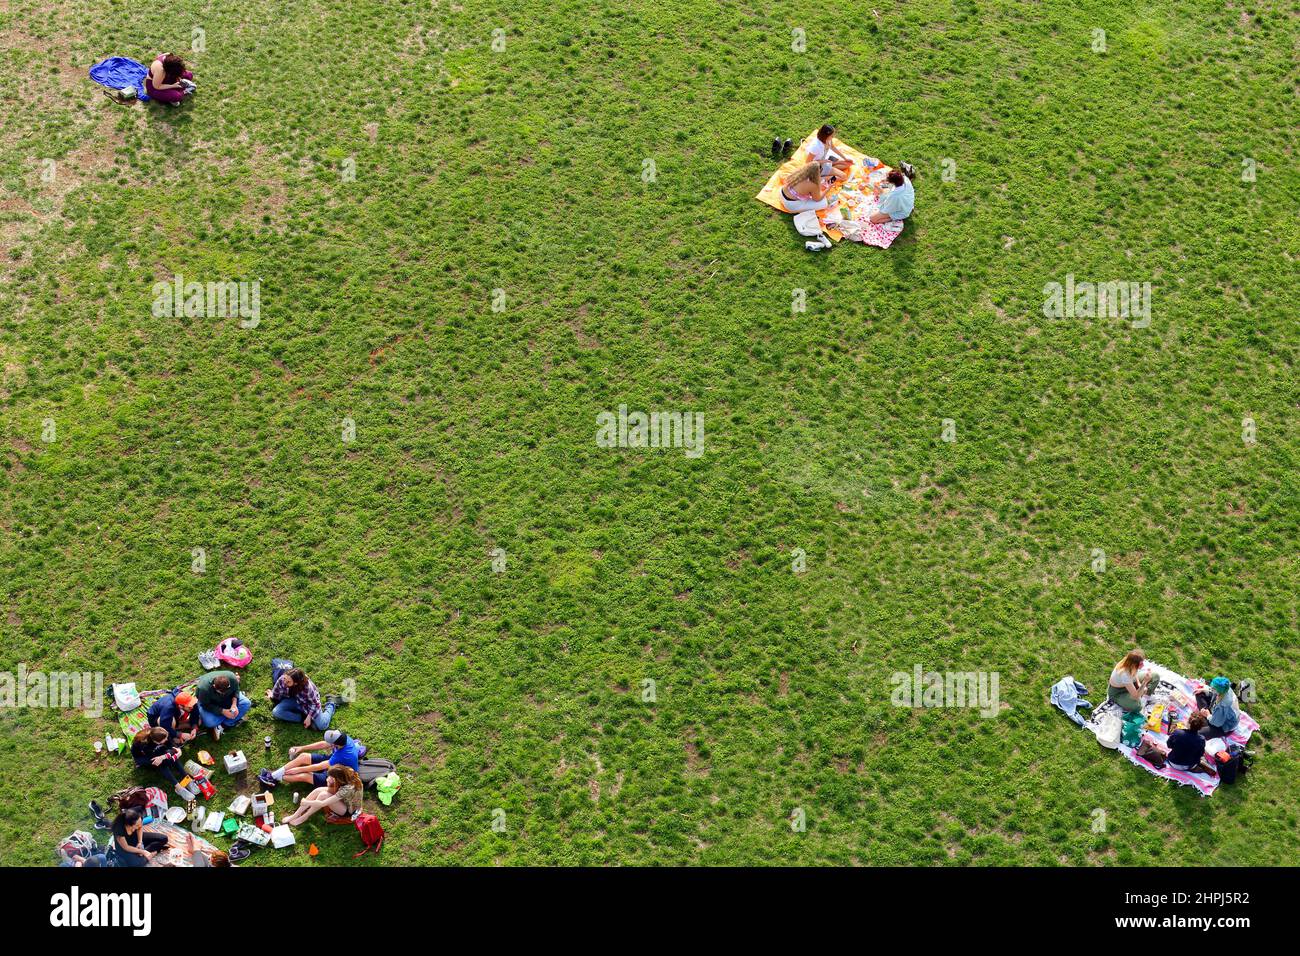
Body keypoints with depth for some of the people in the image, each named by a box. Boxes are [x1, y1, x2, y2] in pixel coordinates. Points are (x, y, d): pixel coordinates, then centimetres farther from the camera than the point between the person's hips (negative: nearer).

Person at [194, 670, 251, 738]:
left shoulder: (232, 678, -32)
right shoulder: (204, 688, -40)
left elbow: (235, 690, -11)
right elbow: (206, 705, -26)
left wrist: (234, 703, -27)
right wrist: (222, 711, -34)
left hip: (227, 698, 3)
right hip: (208, 701, -3)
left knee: (246, 703, -19)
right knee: (209, 722, -30)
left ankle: (223, 725, -16)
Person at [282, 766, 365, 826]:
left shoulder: (347, 789, -38)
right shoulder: (349, 776, -17)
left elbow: (322, 804, -32)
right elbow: (331, 792, 0)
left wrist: (306, 803, -19)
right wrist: (330, 784, -21)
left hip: (349, 812, -8)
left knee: (323, 795, -26)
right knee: (318, 790, -8)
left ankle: (303, 818, -6)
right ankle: (296, 815, -1)